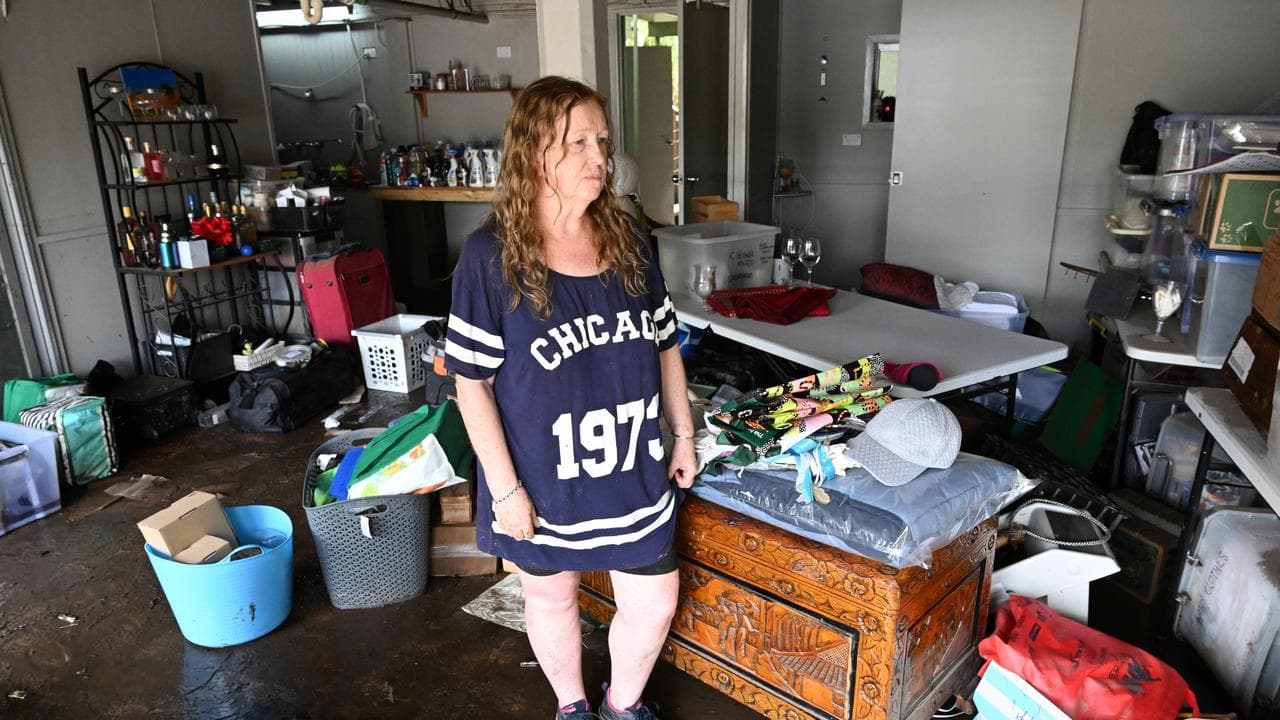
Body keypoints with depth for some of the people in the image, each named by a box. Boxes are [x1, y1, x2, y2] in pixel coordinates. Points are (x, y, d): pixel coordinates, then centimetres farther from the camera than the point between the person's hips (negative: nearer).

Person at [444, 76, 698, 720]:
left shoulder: (627, 243, -2)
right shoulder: (491, 256, -16)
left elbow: (664, 345, 8)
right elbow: (472, 383, -14)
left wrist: (684, 434, 8)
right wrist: (505, 489, -14)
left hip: (635, 475, 4)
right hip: (544, 482, -3)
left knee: (654, 604, 13)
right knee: (551, 597, 20)